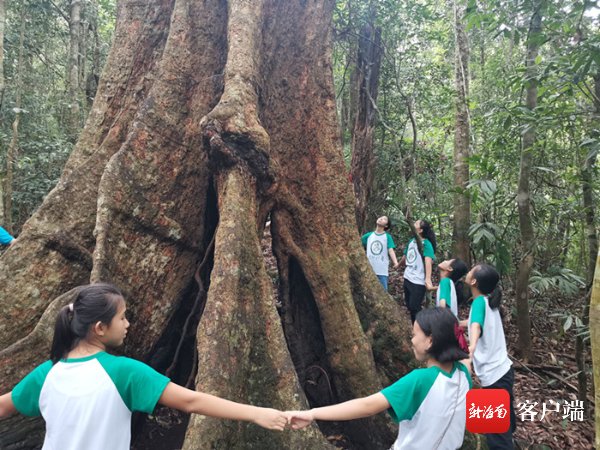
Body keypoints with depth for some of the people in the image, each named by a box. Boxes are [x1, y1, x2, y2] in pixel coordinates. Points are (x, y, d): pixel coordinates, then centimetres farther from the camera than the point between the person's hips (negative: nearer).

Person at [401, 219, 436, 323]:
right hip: (407, 279, 8)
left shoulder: (426, 244, -16)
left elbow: (428, 262, -30)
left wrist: (428, 279, -42)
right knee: (409, 306, 18)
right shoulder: (411, 241, 6)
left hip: (418, 281, -8)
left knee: (415, 308, -2)